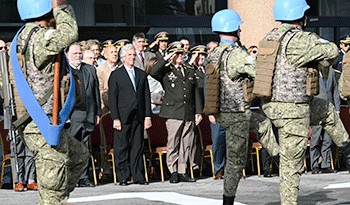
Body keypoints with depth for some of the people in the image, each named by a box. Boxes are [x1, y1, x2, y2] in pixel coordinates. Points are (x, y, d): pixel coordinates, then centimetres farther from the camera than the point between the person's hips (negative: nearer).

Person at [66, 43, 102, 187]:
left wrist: (97, 113, 12)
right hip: (70, 115, -4)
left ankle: (83, 178, 11)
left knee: (84, 148, 7)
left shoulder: (90, 69, 16)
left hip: (87, 115, 4)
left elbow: (96, 92, 17)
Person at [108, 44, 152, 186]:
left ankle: (138, 177, 9)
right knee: (121, 148, -1)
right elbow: (112, 98, -2)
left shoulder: (141, 74, 14)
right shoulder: (116, 75, 2)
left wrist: (147, 116, 5)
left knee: (138, 147, 4)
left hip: (138, 117, 3)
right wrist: (115, 118, -10)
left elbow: (146, 96, 14)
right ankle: (123, 178, 4)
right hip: (123, 117, -3)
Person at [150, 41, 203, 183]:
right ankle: (173, 172, 3)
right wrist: (165, 59, -12)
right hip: (173, 113, -4)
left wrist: (198, 111, 12)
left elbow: (196, 93, 20)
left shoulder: (190, 71, 19)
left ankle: (182, 172, 9)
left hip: (189, 114, 4)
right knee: (173, 143, -4)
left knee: (186, 144, 4)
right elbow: (153, 73, -18)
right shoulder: (166, 71, 5)